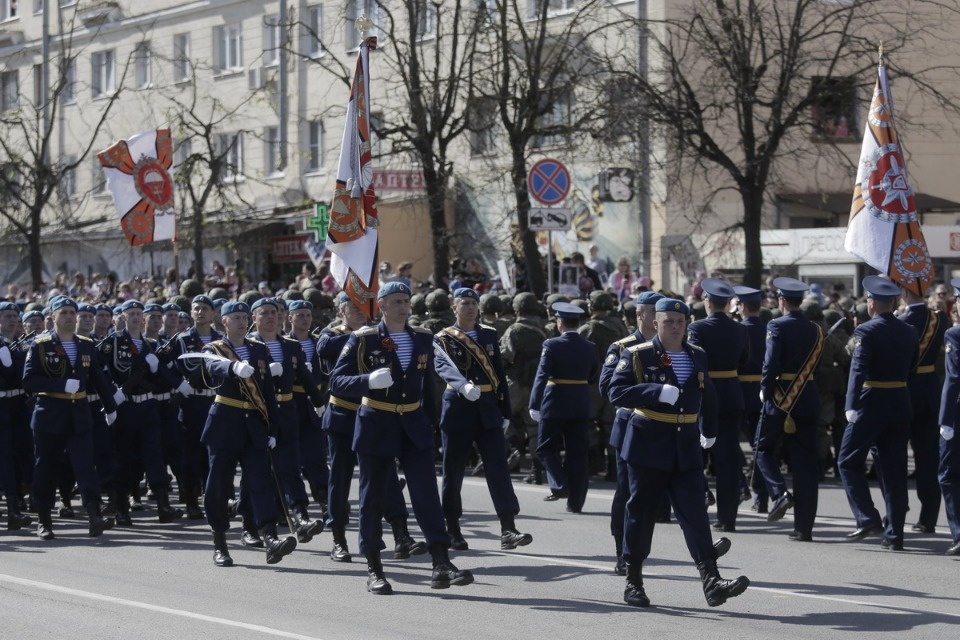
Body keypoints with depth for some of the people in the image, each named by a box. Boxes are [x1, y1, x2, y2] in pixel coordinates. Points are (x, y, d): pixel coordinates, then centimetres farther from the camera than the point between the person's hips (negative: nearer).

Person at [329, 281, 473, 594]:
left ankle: (441, 563, -6)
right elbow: (336, 382, -10)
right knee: (373, 496, 3)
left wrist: (430, 424, 15)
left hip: (415, 427, 3)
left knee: (427, 493, -4)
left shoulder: (423, 339, 7)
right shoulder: (363, 340, -6)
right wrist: (368, 381, -28)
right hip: (376, 426, -3)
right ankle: (373, 569, 12)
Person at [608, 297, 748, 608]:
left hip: (687, 448, 3)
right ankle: (633, 582, 15)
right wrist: (657, 392, -27)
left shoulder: (697, 357, 10)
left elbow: (708, 396, 26)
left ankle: (711, 582, -12)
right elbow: (616, 392, -17)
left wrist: (709, 431, 30)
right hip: (648, 446, -3)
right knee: (641, 514, 4)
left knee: (695, 515, -4)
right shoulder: (637, 355, -5)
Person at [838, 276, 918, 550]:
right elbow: (911, 366, 12)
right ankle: (894, 533, 9)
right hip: (901, 406, 6)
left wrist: (850, 406, -29)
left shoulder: (866, 332, -13)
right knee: (894, 470, 9)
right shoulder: (909, 332, 6)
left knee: (848, 461, 7)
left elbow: (858, 370, -23)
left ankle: (868, 519, -5)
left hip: (871, 406, -6)